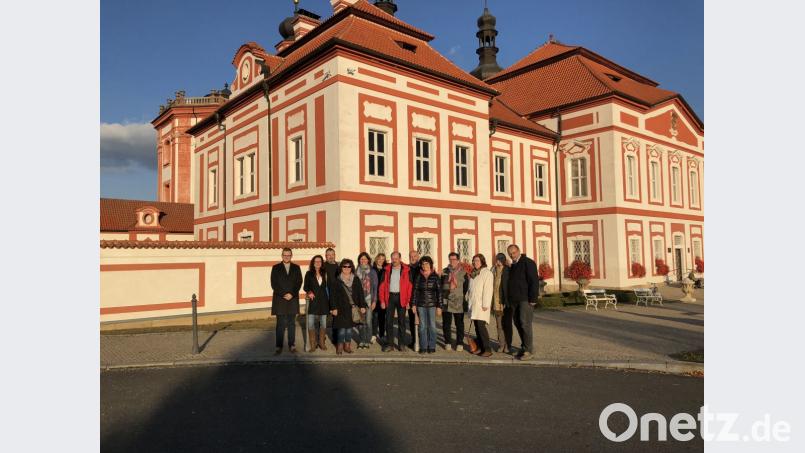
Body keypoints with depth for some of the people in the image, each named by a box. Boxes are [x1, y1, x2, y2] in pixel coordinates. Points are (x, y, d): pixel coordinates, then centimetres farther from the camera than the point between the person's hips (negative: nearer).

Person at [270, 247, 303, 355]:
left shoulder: (296, 268, 9)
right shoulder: (276, 268, 5)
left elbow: (299, 283, 3)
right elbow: (274, 284, -2)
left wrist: (291, 294, -10)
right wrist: (283, 295, -11)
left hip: (293, 299, 2)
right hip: (280, 300, -2)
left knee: (292, 324, 5)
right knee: (280, 324, -2)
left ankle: (292, 345, 10)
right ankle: (279, 347, 2)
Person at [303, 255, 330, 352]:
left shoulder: (325, 274, 7)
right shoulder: (309, 274, 2)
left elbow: (328, 286, 8)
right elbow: (305, 286, 2)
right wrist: (309, 292, -18)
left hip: (323, 301, 2)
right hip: (313, 300, -2)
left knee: (323, 322, 8)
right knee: (311, 323, -7)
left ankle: (322, 343, 21)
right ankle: (312, 345, 1)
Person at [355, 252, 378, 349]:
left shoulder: (372, 272, 4)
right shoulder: (356, 272, 8)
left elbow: (375, 287, 3)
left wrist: (374, 300, -3)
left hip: (369, 299, -2)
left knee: (368, 321, -4)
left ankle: (368, 341, 8)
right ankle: (361, 341, 12)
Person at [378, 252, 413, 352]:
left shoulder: (406, 270, 0)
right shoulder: (387, 270, 6)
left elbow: (410, 286, -3)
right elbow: (382, 286, 5)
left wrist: (408, 300, -11)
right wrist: (382, 300, -2)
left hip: (401, 297, -2)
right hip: (390, 297, 2)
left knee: (401, 321, 5)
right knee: (389, 321, 2)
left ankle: (401, 343, 14)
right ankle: (390, 343, 9)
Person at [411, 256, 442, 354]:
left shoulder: (435, 277, 0)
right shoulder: (418, 277, 4)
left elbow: (439, 292, 0)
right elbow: (415, 291, 6)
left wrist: (439, 306, -3)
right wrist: (413, 304, 0)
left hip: (432, 304, -1)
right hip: (421, 305, 1)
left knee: (432, 326, 4)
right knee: (422, 326, 5)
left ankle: (432, 347, 14)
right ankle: (423, 347, 13)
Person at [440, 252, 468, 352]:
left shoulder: (463, 272, 2)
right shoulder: (444, 271, 9)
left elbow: (466, 286, 4)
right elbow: (440, 285, 12)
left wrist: (464, 298, -1)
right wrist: (441, 297, 5)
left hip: (459, 302, -2)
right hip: (446, 301, 2)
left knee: (459, 324, 5)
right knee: (446, 323, 6)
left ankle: (460, 343, 15)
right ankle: (448, 342, 17)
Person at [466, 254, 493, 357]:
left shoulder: (487, 273, -8)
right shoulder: (473, 274, 17)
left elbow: (488, 289, -14)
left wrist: (485, 304, -18)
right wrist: (468, 298, 16)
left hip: (481, 305, -8)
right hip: (473, 304, 8)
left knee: (481, 326, -14)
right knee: (477, 326, 9)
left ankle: (487, 349, -10)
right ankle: (480, 348, 15)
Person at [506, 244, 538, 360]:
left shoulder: (528, 262, -7)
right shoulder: (513, 265, 18)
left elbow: (534, 281, -13)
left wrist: (532, 299, -18)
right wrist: (509, 299, 14)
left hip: (525, 299, -8)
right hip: (515, 300, 8)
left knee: (525, 323, -10)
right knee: (518, 323, 10)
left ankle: (529, 351, -5)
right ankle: (525, 347, 20)